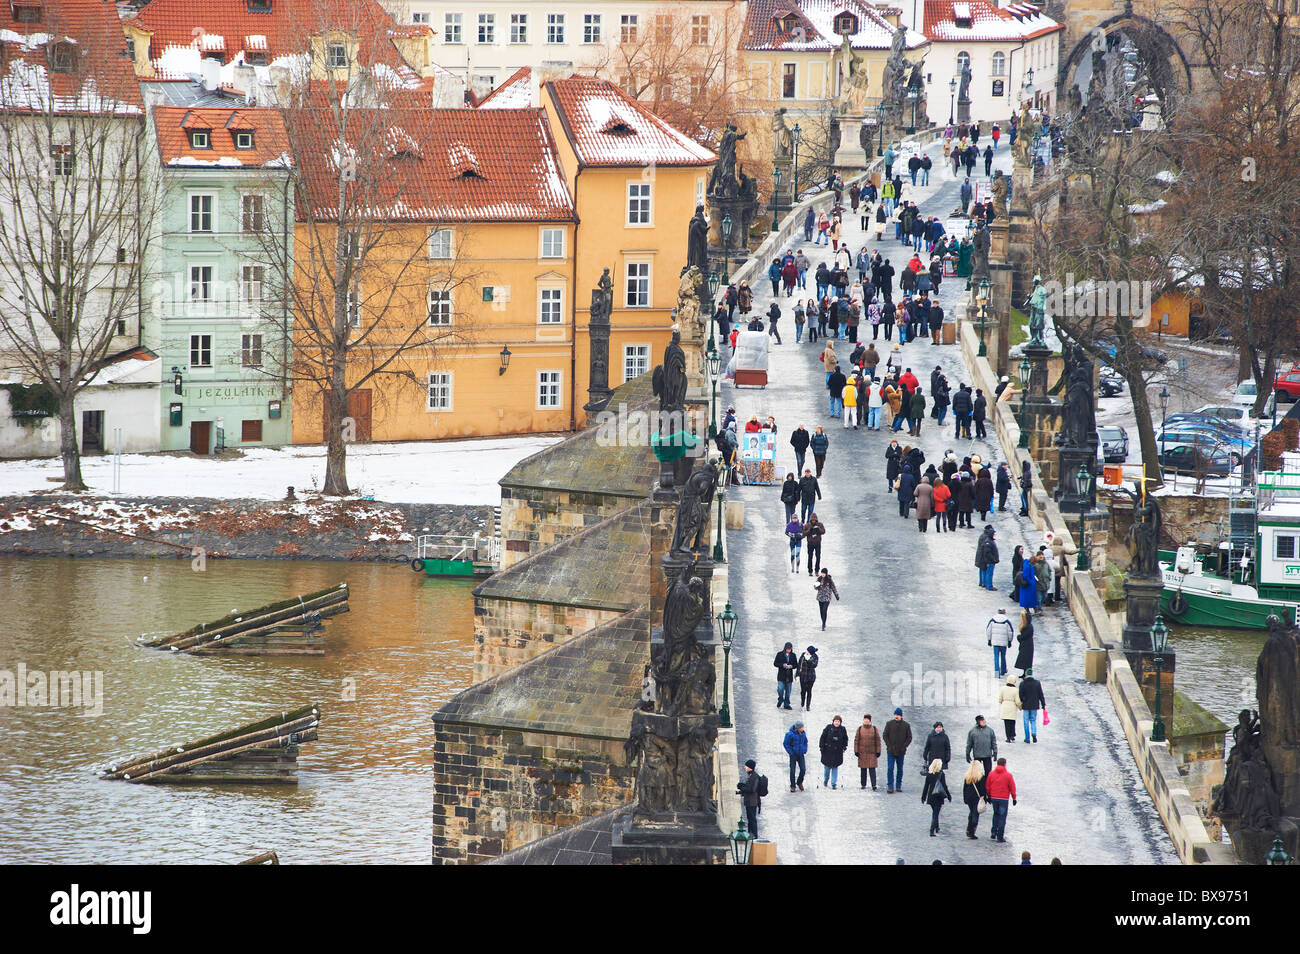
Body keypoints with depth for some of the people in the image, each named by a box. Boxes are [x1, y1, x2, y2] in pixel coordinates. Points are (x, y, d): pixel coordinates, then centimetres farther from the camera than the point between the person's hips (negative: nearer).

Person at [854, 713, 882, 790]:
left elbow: (878, 741, 4)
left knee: (872, 769, -9)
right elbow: (856, 740, 5)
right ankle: (863, 784, 16)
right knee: (863, 769, 6)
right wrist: (856, 751, -2)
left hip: (872, 753, -1)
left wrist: (878, 751, 0)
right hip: (862, 753, 1)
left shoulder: (875, 729, 3)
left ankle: (874, 785, -11)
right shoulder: (860, 729, 4)